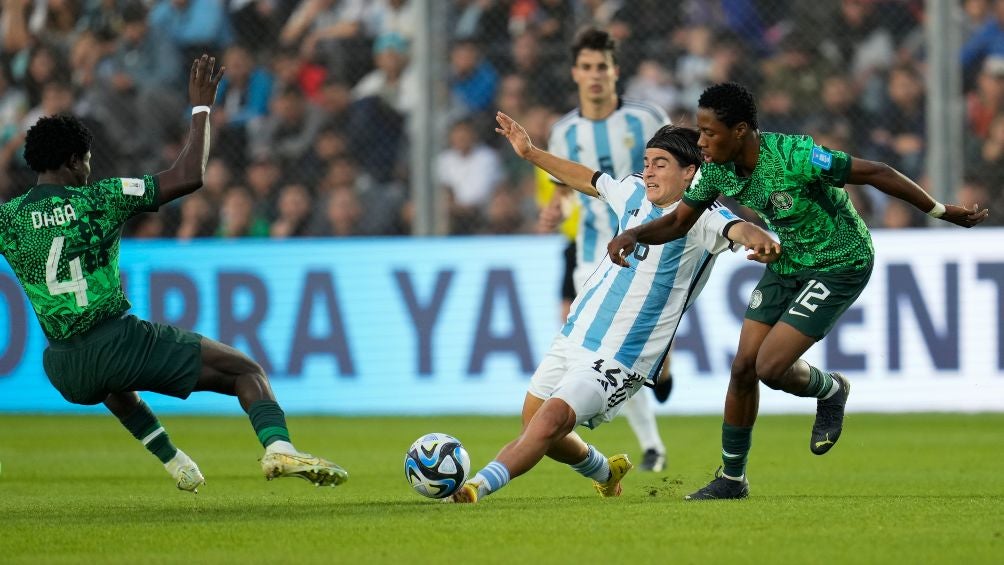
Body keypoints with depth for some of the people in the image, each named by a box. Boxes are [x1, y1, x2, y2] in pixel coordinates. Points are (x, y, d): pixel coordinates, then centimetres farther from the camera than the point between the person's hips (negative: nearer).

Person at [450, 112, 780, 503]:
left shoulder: (700, 217, -14)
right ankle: (606, 473, 42)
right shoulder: (635, 193, 7)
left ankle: (475, 488, -29)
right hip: (573, 337, 8)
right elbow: (589, 180, 26)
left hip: (618, 360, -8)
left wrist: (755, 238, -59)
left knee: (550, 422, -24)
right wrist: (530, 153, 28)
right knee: (533, 423, 17)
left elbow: (734, 228, -36)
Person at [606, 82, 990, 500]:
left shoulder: (793, 156, -31)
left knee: (770, 367, -17)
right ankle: (731, 479, 17)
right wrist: (632, 236, -16)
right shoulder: (716, 168, -9)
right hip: (786, 264, 7)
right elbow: (679, 221, 4)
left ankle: (830, 391, 17)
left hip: (839, 266, -7)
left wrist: (941, 211, -16)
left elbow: (875, 173, -23)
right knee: (743, 367, 1)